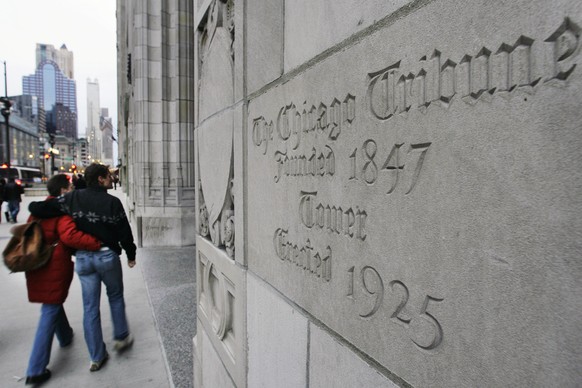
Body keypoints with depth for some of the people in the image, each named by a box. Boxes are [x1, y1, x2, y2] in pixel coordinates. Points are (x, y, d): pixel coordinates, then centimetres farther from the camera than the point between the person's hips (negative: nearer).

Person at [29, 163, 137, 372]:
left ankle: (97, 356, 18)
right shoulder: (112, 202, -11)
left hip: (82, 257, 3)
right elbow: (124, 232, -7)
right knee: (116, 298, 20)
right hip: (107, 255, -3)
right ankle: (121, 338, 28)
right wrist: (131, 255, 7)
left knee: (90, 307, 10)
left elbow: (35, 208, -6)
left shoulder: (73, 198, -2)